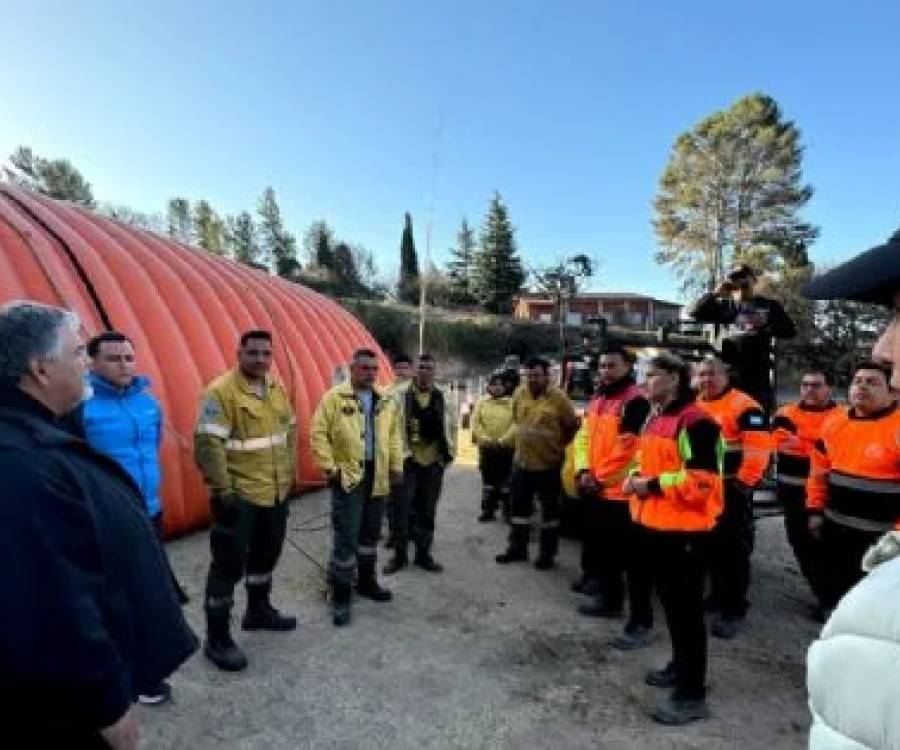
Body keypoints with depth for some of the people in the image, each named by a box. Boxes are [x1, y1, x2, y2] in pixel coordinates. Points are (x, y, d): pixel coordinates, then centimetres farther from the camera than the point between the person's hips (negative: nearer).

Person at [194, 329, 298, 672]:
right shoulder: (221, 391, -18)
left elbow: (290, 428, 17)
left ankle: (258, 611, 44)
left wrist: (290, 471, 15)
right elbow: (207, 444, -22)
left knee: (266, 553, 23)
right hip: (238, 495, -8)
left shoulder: (276, 387, 6)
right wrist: (222, 490, -22)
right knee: (229, 564, 2)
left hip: (276, 492, 8)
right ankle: (217, 638, 17)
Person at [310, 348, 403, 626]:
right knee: (347, 536, -3)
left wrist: (396, 465, 9)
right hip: (348, 476, -5)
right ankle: (340, 593, 11)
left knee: (370, 532, 17)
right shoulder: (335, 397, -8)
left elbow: (393, 436, 15)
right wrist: (329, 467, -14)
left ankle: (366, 581, 34)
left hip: (377, 477, 6)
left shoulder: (386, 402, 9)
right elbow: (318, 433, -9)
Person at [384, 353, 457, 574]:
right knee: (403, 508, 0)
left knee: (428, 510, 12)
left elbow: (452, 426, 15)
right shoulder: (400, 395, -7)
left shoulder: (443, 399, 5)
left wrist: (450, 452, 10)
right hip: (408, 460, -3)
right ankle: (400, 554, 16)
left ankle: (423, 553, 25)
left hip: (434, 461, 4)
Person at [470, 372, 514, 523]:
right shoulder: (481, 402, 4)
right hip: (486, 447, 2)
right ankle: (488, 510, 20)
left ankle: (508, 511, 14)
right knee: (488, 481, 11)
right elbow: (475, 422, 0)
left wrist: (504, 439, -15)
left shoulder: (512, 403, -2)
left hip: (506, 448, -2)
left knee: (506, 481, 4)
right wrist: (484, 438, -11)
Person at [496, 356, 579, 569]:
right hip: (522, 461, 5)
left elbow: (572, 426, -2)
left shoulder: (559, 398, -13)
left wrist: (558, 445, 5)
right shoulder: (520, 394, 1)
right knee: (520, 506, 13)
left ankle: (547, 553, 22)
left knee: (549, 510, 9)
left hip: (548, 463, -4)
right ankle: (517, 548, 27)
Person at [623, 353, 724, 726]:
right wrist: (636, 478, 5)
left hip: (683, 529, -9)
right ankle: (681, 664, 39)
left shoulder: (695, 422, -17)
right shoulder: (654, 419, 13)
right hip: (655, 524, 10)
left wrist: (654, 485, -20)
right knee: (670, 601, 21)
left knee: (687, 608, 0)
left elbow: (703, 481, -24)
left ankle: (692, 693, 11)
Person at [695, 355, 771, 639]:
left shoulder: (743, 405, -13)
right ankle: (718, 595, 34)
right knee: (711, 545, 18)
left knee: (734, 548, -1)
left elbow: (758, 446, -20)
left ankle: (734, 608, 9)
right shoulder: (694, 407, 11)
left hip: (732, 489, -7)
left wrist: (744, 483, -20)